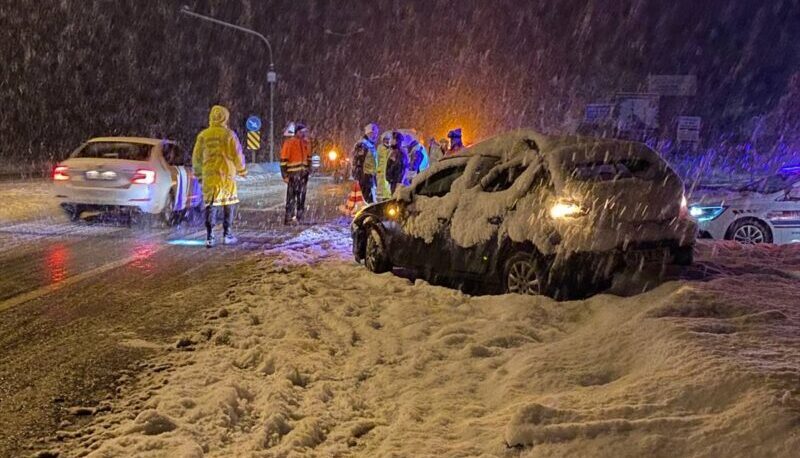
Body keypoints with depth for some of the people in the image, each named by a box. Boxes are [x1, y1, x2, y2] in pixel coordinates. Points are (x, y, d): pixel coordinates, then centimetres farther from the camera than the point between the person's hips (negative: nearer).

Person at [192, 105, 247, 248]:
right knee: (229, 204, 11)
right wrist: (242, 170, 14)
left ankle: (209, 236, -4)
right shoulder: (229, 134, -4)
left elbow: (196, 156, 9)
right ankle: (227, 235, 13)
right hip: (227, 174, -2)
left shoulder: (203, 135, 3)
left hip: (209, 174, 2)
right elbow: (237, 155, -2)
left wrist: (198, 173, 22)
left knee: (210, 204, 3)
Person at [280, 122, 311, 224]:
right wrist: (285, 175, -12)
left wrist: (309, 170, 18)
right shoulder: (289, 143, -7)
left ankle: (299, 217, 15)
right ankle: (288, 218, -6)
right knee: (291, 196, -7)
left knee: (301, 197, 9)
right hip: (293, 174, -7)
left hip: (303, 174, 7)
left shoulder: (306, 143, 13)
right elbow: (283, 160, -8)